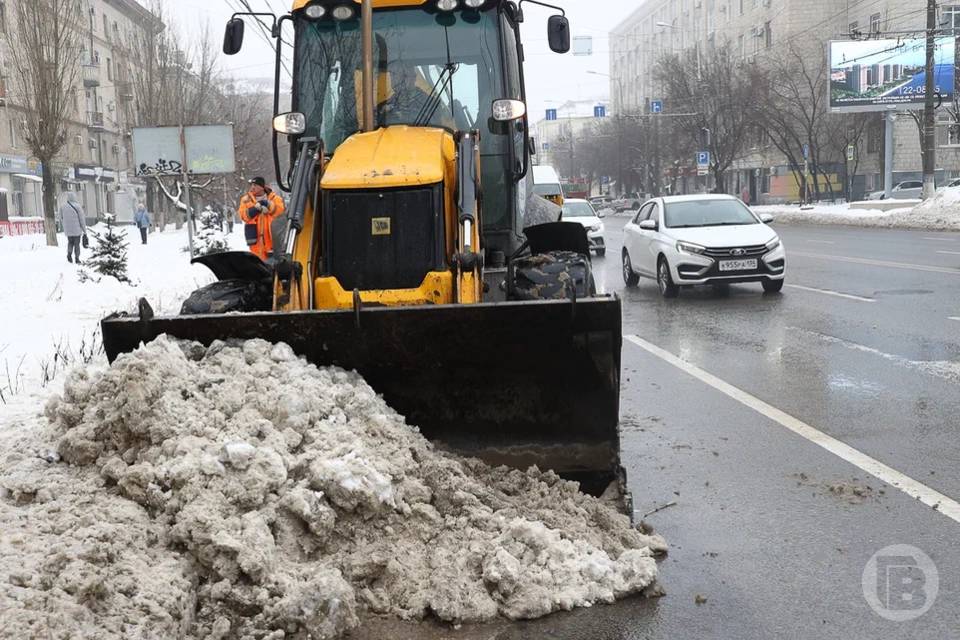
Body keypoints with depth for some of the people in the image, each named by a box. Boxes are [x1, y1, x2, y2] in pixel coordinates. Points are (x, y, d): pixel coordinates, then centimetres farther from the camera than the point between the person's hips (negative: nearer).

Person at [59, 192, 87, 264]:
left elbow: (61, 218, 7)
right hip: (76, 229, -3)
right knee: (77, 243, 8)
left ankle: (69, 254, -2)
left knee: (70, 242, 19)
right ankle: (77, 258, 9)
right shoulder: (77, 206, -12)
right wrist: (84, 230, -1)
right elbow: (82, 219, -8)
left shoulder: (63, 206, 0)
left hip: (68, 230, 3)